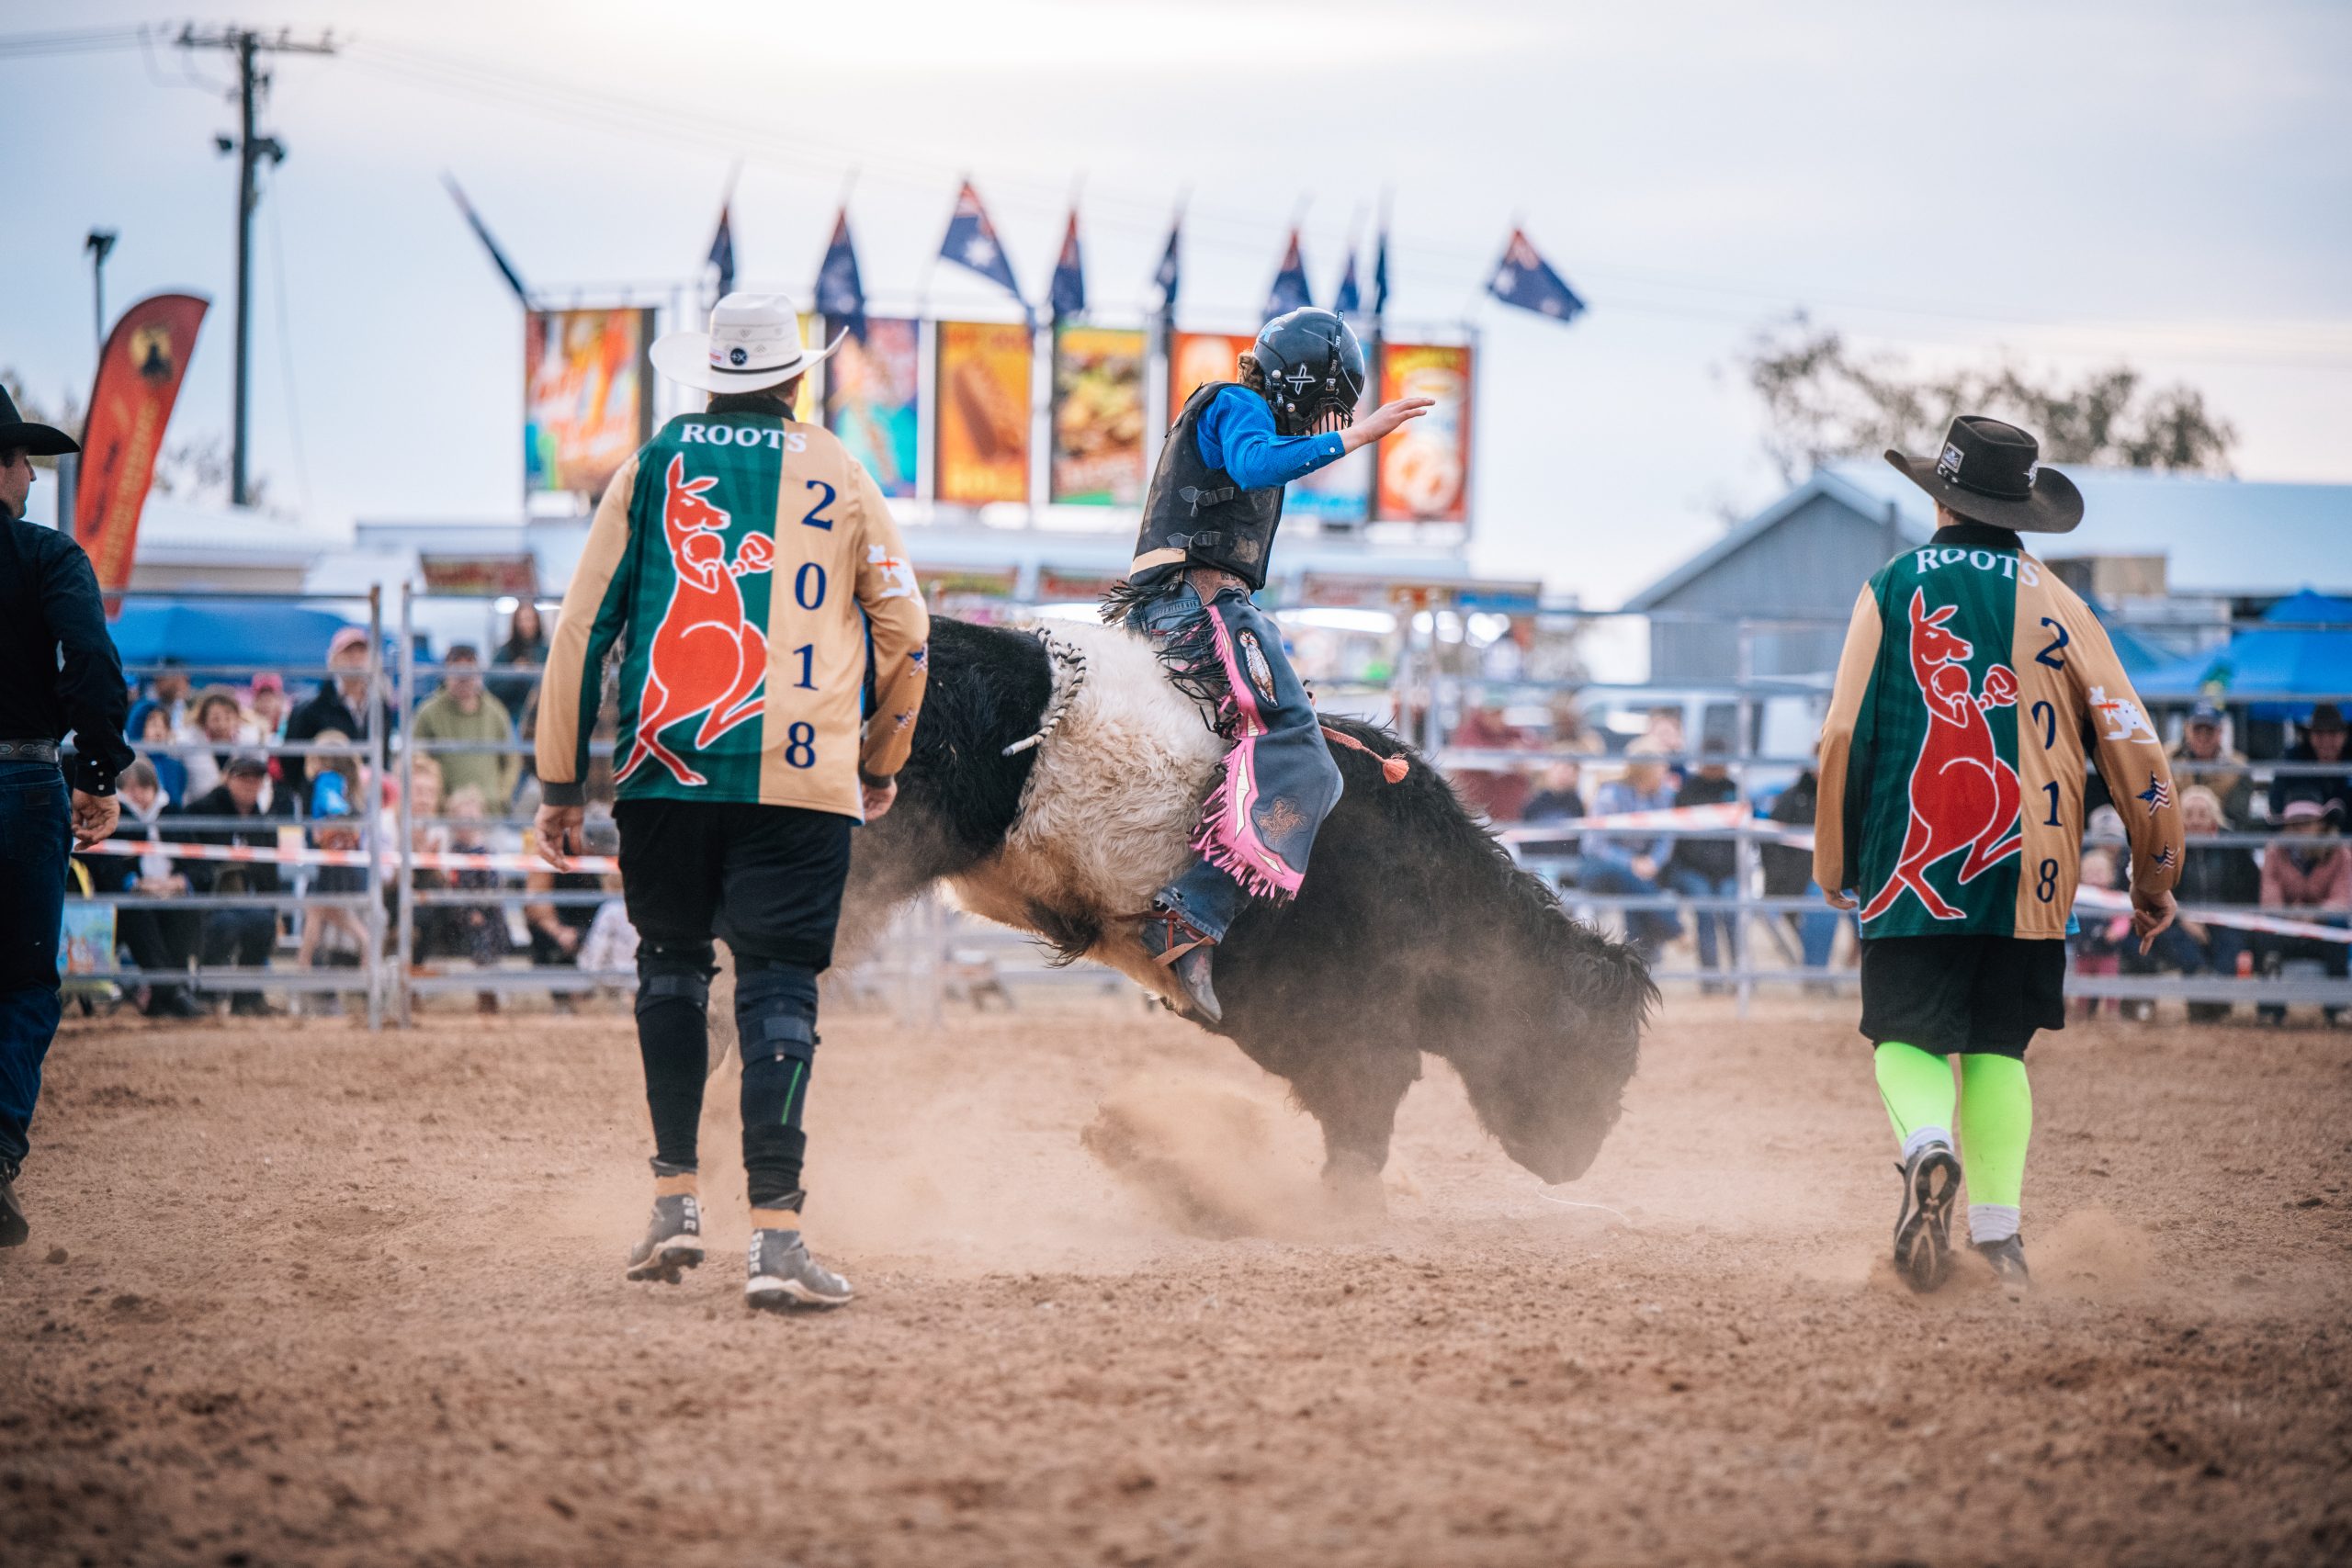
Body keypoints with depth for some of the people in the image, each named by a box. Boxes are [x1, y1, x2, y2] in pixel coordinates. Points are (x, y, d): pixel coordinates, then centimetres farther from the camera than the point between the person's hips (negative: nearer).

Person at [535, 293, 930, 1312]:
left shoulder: (652, 466, 10)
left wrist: (561, 785, 10)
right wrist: (881, 766, 29)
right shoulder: (839, 478, 10)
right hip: (802, 774, -1)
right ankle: (775, 1234, -13)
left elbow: (582, 627, 7)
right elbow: (905, 631, 15)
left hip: (663, 768, 1)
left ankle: (676, 1196, 16)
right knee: (778, 988, -3)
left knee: (671, 965, 20)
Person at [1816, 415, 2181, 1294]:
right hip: (2029, 875, 2)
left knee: (1908, 1038, 4)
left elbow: (1844, 735, -3)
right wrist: (2153, 876, 10)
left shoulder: (1893, 588, 2)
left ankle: (1928, 1148, -28)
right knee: (1999, 1048, 13)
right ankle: (2000, 1236, 1)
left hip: (1914, 865, -2)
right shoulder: (2055, 603, 6)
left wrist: (1834, 862, 7)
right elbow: (2133, 742, 2)